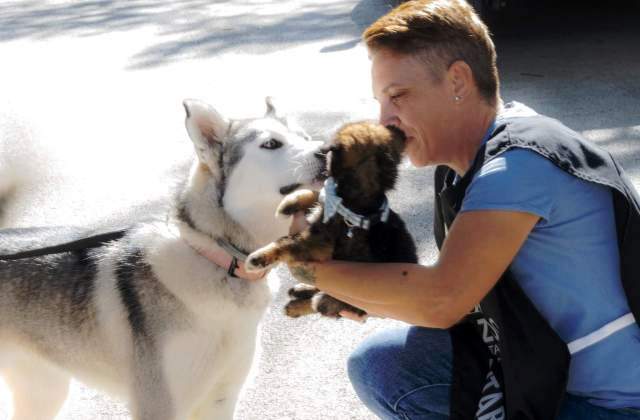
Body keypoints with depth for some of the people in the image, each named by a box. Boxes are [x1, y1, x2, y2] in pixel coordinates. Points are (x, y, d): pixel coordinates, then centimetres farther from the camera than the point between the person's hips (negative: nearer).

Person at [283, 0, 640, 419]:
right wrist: (366, 295, -8)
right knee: (378, 364, 4)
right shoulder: (467, 162, 4)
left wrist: (312, 267, -18)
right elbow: (461, 290, 7)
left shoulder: (522, 160, -24)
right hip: (539, 371, 9)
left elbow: (440, 300, -28)